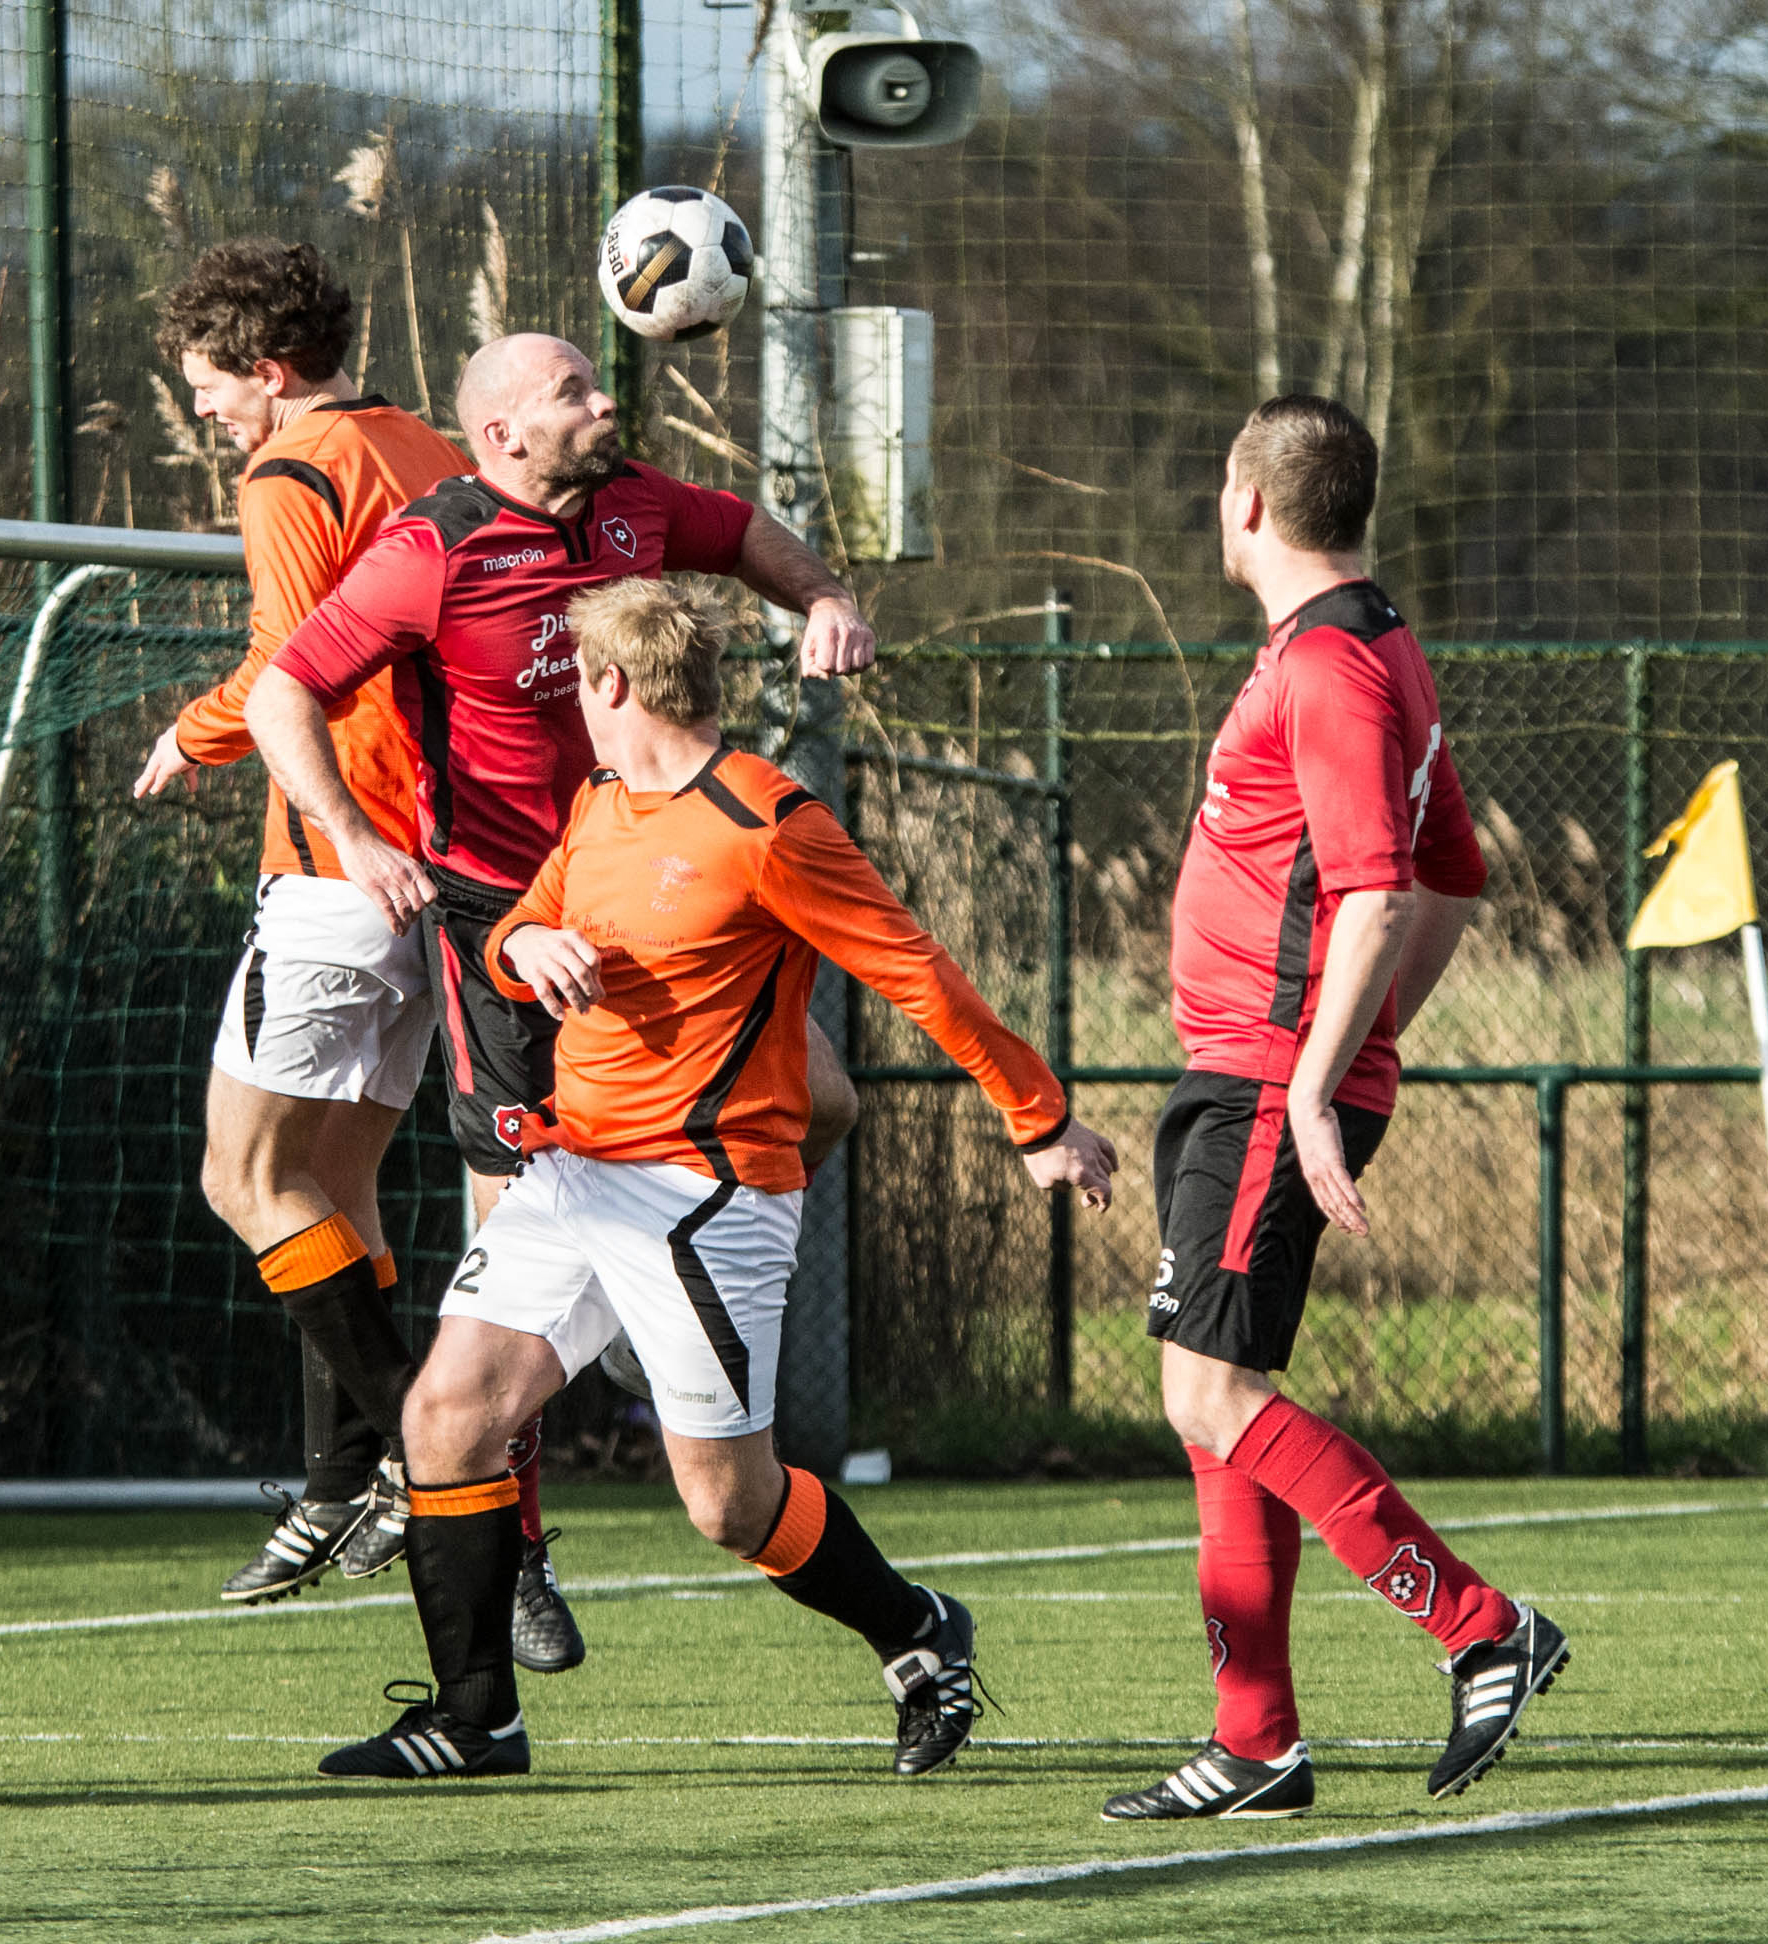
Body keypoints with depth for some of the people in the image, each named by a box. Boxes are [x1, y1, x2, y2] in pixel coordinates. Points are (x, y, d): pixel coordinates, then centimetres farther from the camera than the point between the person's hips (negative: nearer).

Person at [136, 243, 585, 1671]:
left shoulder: (293, 479, -9)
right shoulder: (440, 461, 16)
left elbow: (295, 664, -17)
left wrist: (192, 739, -3)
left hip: (340, 871, -9)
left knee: (250, 1179, -5)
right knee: (334, 1189, 12)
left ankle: (416, 1443, -12)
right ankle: (341, 1492, 8)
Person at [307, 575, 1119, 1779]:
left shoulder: (764, 826, -13)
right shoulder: (600, 808, 13)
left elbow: (916, 973, -10)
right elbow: (517, 935, 24)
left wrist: (1043, 1125, -7)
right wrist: (531, 945, -4)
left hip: (706, 1193, -8)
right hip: (572, 1171, 8)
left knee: (731, 1504, -5)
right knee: (449, 1411, -4)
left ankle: (917, 1637, 20)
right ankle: (474, 1717, 4)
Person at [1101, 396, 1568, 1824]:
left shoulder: (1328, 666, -15)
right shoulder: (1378, 655, 17)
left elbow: (1379, 894, -24)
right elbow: (1456, 880, 24)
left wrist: (1313, 1087, -27)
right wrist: (1350, 1053, 25)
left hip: (1272, 1085, -10)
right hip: (1248, 1077, 10)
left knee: (1213, 1395, -13)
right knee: (1219, 1401, 9)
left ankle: (1482, 1629, -11)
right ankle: (1257, 1746, 10)